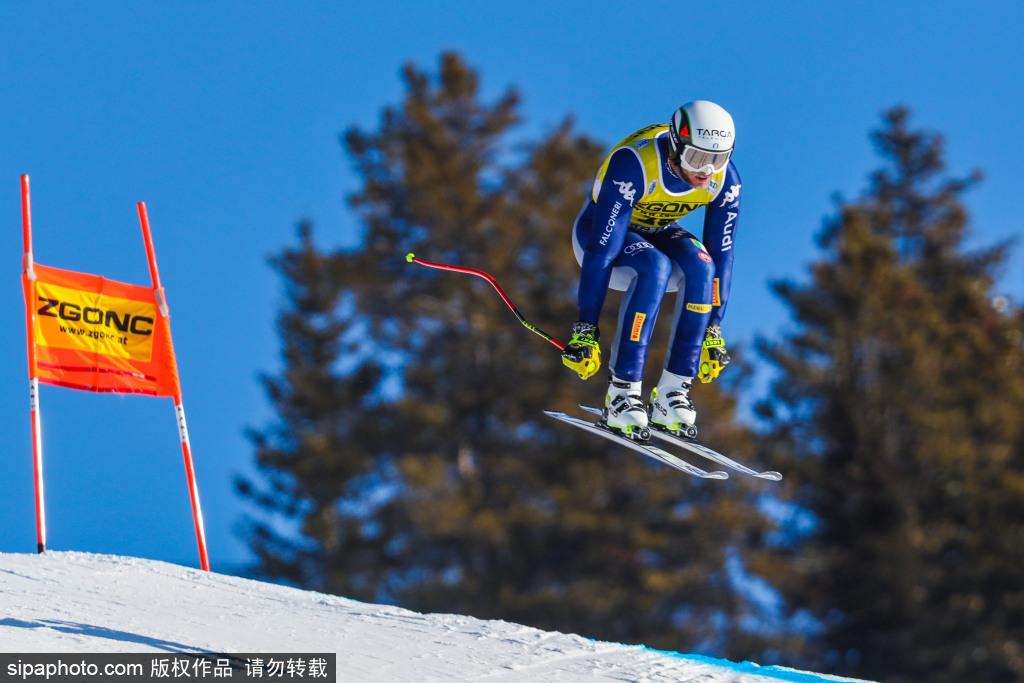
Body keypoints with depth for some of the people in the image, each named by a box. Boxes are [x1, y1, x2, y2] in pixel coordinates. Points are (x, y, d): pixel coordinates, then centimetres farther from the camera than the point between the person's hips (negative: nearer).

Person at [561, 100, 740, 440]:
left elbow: (721, 255, -12)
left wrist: (714, 331, -13)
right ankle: (621, 393, -32)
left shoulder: (725, 179, -21)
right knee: (654, 266, -36)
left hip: (655, 234, 5)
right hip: (599, 232, -4)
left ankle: (672, 393, -24)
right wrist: (585, 331, -35)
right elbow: (601, 251, -35)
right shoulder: (634, 165, -36)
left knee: (700, 265, -29)